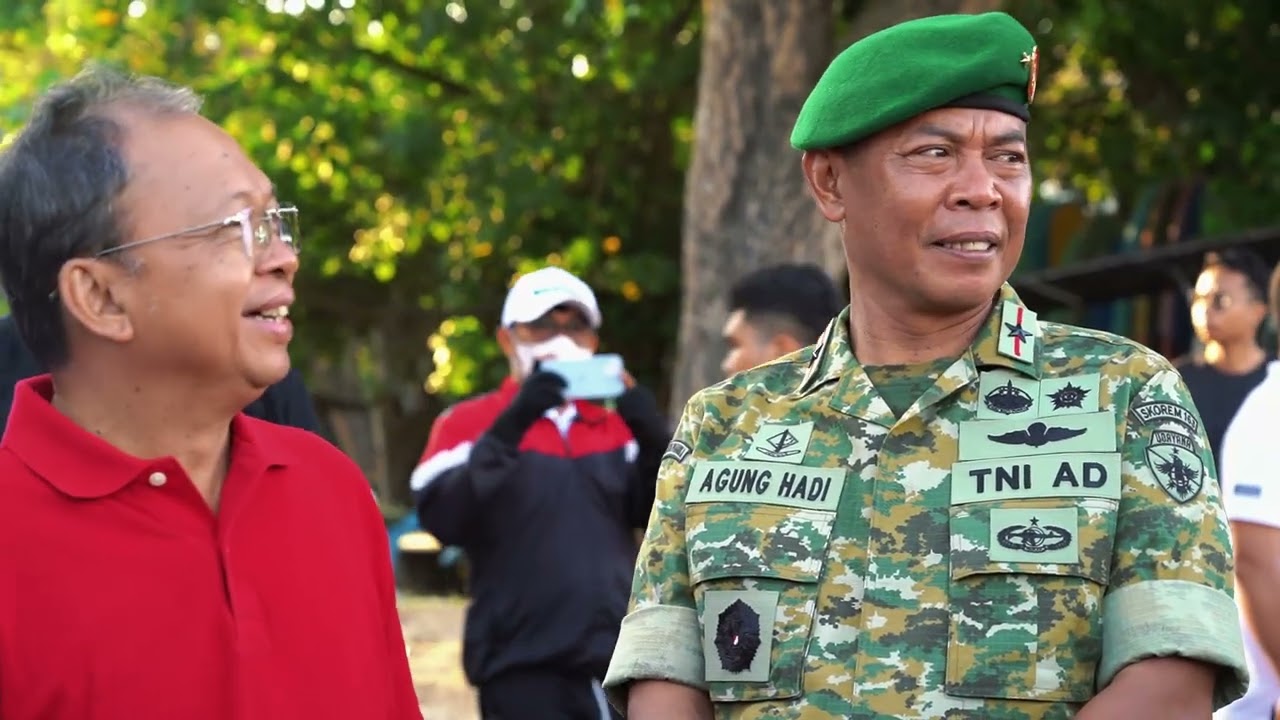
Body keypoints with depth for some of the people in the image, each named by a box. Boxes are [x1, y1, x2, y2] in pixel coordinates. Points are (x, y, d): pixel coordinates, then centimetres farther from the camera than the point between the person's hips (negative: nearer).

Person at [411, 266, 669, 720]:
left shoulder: (618, 425, 16)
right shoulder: (469, 423, 3)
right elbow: (443, 520, -13)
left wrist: (650, 433, -11)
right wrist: (510, 427, -21)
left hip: (622, 664, 4)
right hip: (524, 669, -4)